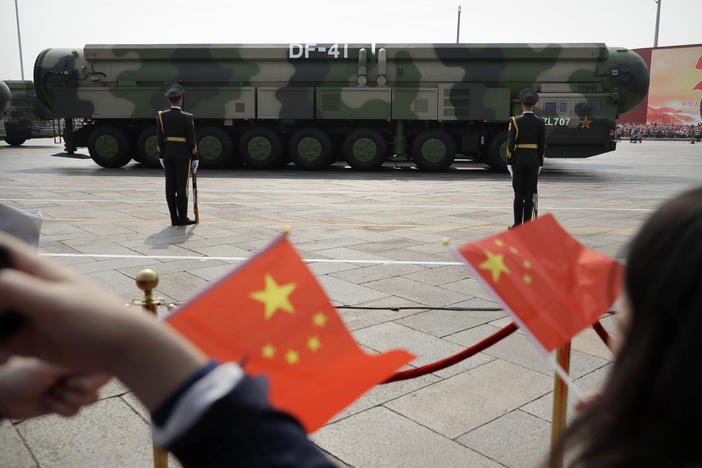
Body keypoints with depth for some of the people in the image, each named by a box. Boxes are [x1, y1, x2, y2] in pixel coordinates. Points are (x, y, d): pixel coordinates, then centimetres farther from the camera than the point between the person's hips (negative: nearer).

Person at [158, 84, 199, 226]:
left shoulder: (162, 116, 0)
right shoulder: (187, 117, -11)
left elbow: (160, 138, 1)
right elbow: (191, 140, -10)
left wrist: (161, 156, 10)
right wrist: (195, 159, -2)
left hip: (168, 154, 4)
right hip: (183, 155, -4)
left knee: (170, 187, 5)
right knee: (182, 186, 0)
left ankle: (174, 218, 8)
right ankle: (182, 218, 3)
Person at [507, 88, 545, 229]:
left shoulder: (515, 122, -7)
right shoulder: (540, 122, 0)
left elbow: (510, 144, -9)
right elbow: (542, 145, 2)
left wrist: (509, 163, -2)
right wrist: (540, 163, 10)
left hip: (519, 160, -2)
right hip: (534, 160, 2)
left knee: (518, 193, 3)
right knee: (530, 194, 6)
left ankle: (517, 224, 5)